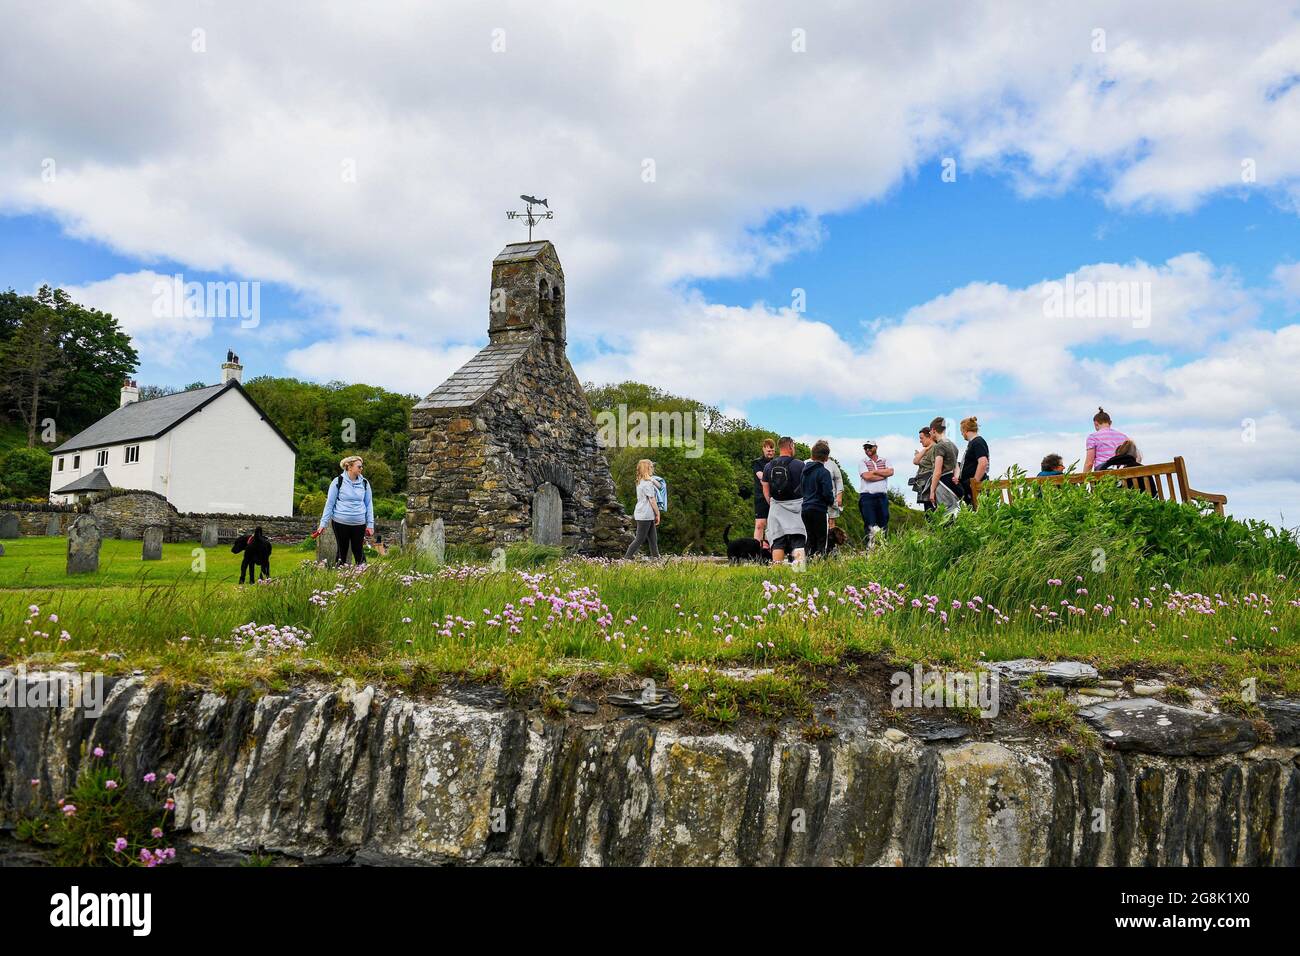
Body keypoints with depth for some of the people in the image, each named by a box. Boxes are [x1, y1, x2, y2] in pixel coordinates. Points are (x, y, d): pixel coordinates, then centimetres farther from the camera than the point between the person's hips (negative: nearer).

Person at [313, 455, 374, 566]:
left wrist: (370, 524, 5)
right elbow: (329, 504, 0)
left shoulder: (364, 483, 3)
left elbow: (369, 504, 9)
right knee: (342, 551, 8)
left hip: (359, 523, 2)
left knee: (358, 551, 6)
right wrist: (323, 523, -2)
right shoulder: (338, 482, -4)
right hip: (340, 522, -2)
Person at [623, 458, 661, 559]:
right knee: (640, 539, -4)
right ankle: (626, 558, -1)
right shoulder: (648, 482, -15)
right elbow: (652, 500, -14)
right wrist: (658, 514, -7)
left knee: (653, 539, 10)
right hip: (645, 515, -9)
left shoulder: (640, 482, 14)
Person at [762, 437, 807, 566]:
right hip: (796, 505, -3)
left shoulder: (768, 466, 5)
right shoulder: (799, 465, -5)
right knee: (798, 540, -3)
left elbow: (765, 489, 9)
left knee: (777, 541, 4)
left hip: (776, 506, 3)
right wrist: (805, 502, 13)